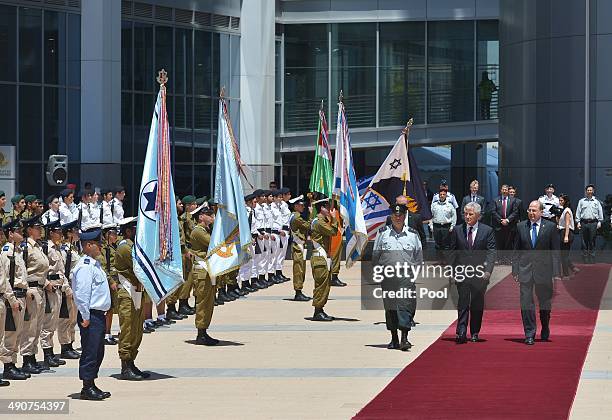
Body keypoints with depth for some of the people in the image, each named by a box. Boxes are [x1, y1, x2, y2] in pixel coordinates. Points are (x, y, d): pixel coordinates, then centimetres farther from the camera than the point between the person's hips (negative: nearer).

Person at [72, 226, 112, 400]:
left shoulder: (94, 264, 16)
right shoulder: (85, 267, -16)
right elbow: (81, 294, -20)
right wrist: (85, 318, -19)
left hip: (99, 315, 10)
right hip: (91, 316, -10)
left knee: (98, 352, 14)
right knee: (90, 352, -5)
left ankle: (91, 385, 21)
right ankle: (87, 388, 0)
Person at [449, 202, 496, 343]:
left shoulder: (487, 231, 2)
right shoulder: (457, 230, 6)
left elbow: (491, 252, -3)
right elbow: (453, 252, 8)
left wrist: (488, 271, -15)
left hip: (480, 273, 0)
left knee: (477, 304, 7)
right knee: (463, 304, -8)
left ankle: (474, 333, 17)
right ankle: (461, 333, -14)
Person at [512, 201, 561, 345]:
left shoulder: (551, 227, -1)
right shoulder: (521, 227, 6)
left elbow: (555, 252, -1)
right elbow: (517, 251, 8)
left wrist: (556, 272, -6)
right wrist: (515, 270, 1)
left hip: (544, 270, -1)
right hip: (525, 269, 1)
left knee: (544, 303, 11)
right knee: (526, 303, -6)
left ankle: (545, 333, 30)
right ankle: (529, 334, -1)